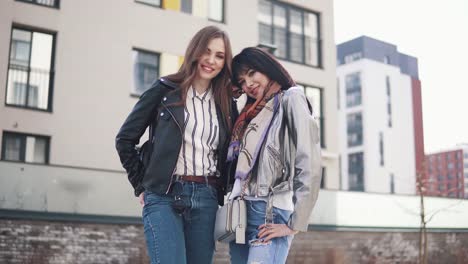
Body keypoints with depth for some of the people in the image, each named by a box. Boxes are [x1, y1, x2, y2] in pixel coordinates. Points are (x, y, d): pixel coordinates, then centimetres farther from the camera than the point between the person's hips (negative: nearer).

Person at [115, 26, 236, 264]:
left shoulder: (226, 103, 12)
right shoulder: (165, 90, 2)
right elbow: (125, 139, 5)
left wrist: (221, 190, 5)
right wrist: (142, 185, 3)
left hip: (206, 199, 4)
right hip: (164, 196, -4)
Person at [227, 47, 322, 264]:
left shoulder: (290, 99, -2)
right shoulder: (251, 113, 22)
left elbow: (309, 164, -12)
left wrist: (295, 224, -14)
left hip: (271, 215, -7)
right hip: (241, 214, 8)